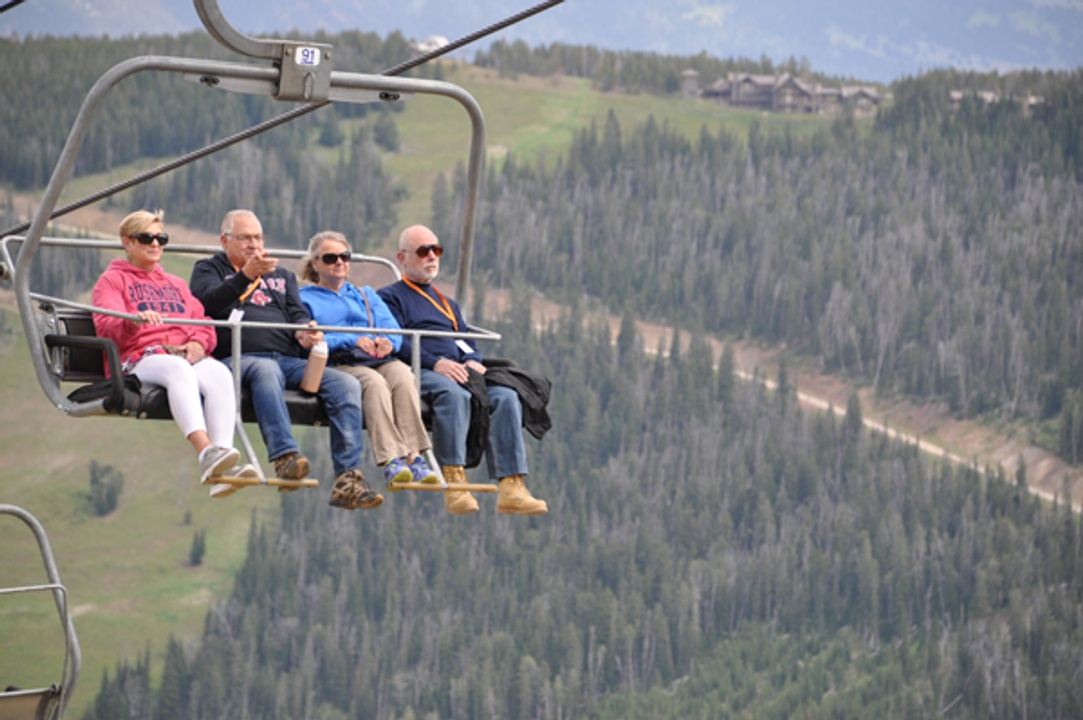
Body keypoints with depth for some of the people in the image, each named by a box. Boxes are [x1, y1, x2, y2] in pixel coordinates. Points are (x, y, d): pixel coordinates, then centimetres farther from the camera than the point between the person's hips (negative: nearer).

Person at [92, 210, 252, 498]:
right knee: (179, 369, -40)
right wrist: (134, 321, -24)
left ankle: (219, 473, -51)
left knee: (219, 372, -33)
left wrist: (199, 342, -2)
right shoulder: (112, 280, 19)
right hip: (137, 360, -4)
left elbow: (203, 323, 23)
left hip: (187, 354, 4)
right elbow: (106, 327, -1)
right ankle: (205, 452, -60)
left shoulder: (176, 284, 36)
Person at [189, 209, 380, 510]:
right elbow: (209, 302, -3)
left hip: (289, 359, 5)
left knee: (346, 384, -20)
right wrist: (246, 276, -19)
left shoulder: (281, 275, 34)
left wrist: (303, 330, -5)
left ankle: (348, 478, -31)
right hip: (239, 358, -5)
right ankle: (285, 456, -58)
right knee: (266, 370, -42)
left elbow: (297, 313, 20)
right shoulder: (210, 269, 19)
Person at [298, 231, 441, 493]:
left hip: (379, 360, 4)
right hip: (337, 364, -3)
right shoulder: (305, 298, 19)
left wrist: (387, 342, -9)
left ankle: (414, 456, -45)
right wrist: (352, 341, -13)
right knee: (374, 382, -36)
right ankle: (391, 460, -49)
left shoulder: (366, 295, 32)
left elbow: (393, 331, 16)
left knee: (402, 376, -32)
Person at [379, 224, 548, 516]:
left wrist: (472, 360, -2)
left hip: (458, 370, 6)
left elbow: (467, 341, 24)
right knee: (454, 395, -40)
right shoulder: (390, 297, 14)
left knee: (506, 397, -24)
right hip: (418, 373, -6)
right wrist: (435, 362, -18)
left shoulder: (448, 304, 36)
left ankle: (511, 488, -35)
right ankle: (454, 480, -46)